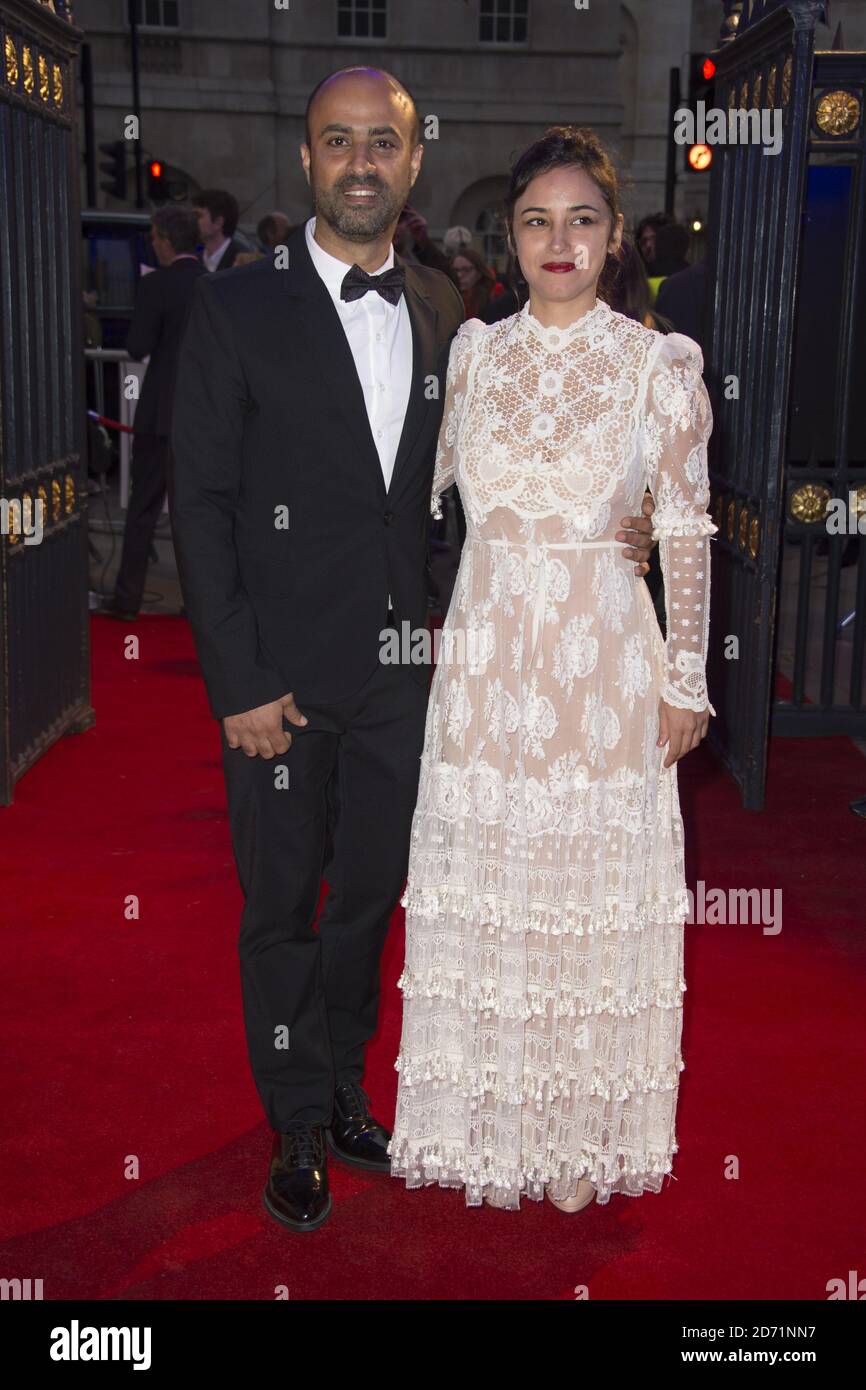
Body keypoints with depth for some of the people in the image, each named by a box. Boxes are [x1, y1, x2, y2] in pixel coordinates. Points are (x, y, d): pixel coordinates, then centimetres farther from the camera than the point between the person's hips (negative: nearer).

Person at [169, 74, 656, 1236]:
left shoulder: (442, 311, 5)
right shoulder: (237, 310, -7)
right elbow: (200, 503, -8)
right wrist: (240, 682, -13)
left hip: (402, 664, 4)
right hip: (284, 672, -3)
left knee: (372, 892, 18)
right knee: (282, 909, 11)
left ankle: (343, 1089, 40)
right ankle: (300, 1129, 31)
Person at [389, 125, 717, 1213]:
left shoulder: (658, 365, -3)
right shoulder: (475, 352, 5)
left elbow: (687, 531, -3)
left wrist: (686, 681, -4)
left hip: (603, 662, -2)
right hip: (485, 658, 3)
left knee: (589, 884, 6)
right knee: (479, 882, 9)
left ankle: (582, 1131, 24)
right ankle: (487, 1115, 27)